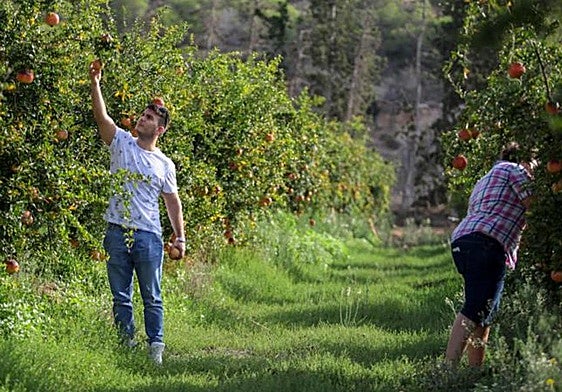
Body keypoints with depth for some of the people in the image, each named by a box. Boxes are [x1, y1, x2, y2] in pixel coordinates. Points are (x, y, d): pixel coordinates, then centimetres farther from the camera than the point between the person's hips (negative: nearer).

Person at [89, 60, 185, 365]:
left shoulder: (164, 164, 7)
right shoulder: (122, 143, 5)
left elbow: (172, 202, 11)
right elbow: (101, 116, -8)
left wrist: (180, 237, 5)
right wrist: (95, 82, -20)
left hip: (149, 236, -1)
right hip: (116, 233, 1)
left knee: (152, 298, 3)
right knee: (121, 297, 6)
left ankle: (156, 348, 8)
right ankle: (126, 347, 12)